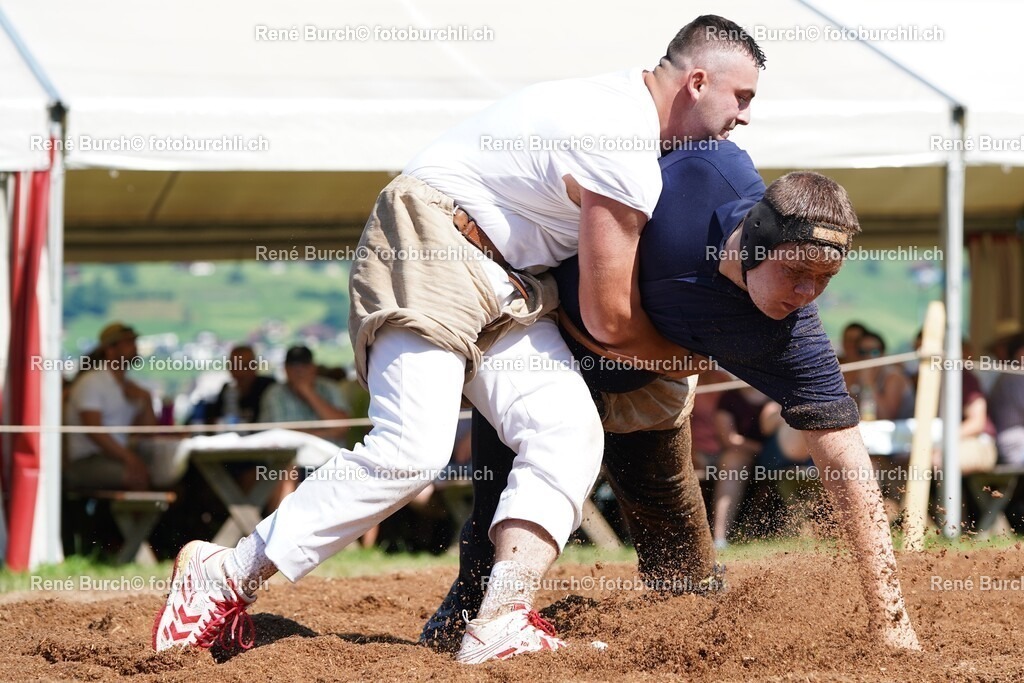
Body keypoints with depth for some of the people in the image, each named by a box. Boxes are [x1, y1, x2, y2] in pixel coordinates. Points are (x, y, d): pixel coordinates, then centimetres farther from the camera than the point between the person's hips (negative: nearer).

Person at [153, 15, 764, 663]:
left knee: (569, 432, -12)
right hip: (428, 249, -10)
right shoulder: (625, 156, -21)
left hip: (507, 282, 10)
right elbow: (609, 320, -15)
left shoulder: (627, 101, 9)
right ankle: (228, 572, -12)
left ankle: (502, 623, -25)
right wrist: (687, 355, 3)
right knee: (414, 449, -23)